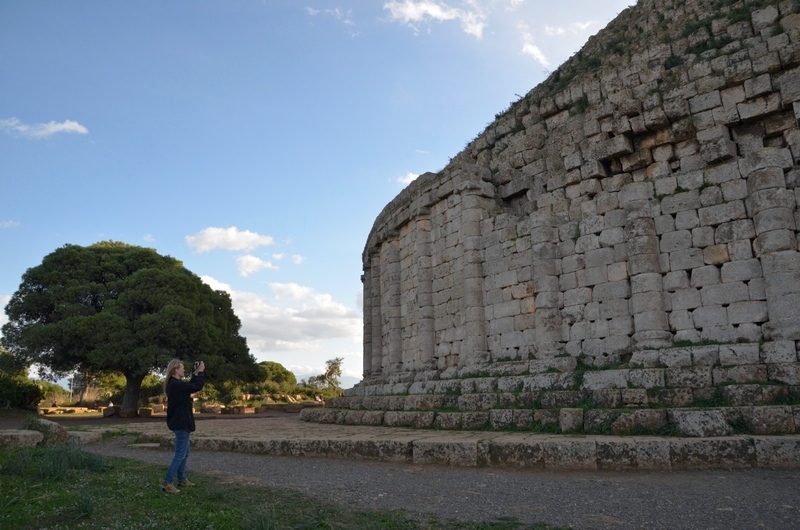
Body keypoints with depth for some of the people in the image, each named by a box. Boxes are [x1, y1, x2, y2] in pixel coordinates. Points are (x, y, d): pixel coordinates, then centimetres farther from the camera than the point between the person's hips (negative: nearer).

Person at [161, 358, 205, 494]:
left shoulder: (174, 383, 10)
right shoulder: (176, 384, -22)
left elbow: (190, 386, 20)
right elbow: (197, 387, -23)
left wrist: (196, 373, 11)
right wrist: (200, 371, -11)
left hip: (180, 422, 11)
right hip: (181, 423, -11)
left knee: (184, 453, 19)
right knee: (180, 454, -6)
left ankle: (182, 479, 27)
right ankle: (167, 483, -4)